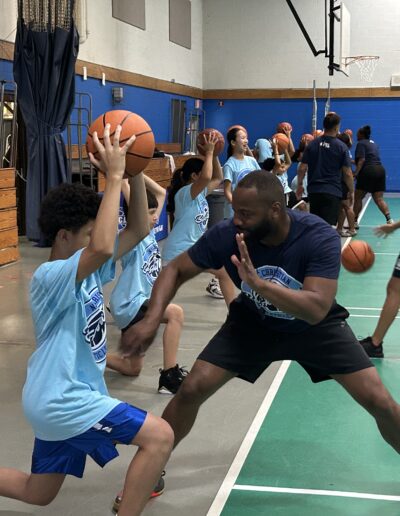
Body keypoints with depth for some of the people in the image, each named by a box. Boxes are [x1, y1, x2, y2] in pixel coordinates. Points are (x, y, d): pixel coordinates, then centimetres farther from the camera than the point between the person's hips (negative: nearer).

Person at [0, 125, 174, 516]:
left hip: (64, 397, 10)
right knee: (160, 436, -14)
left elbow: (137, 231, 5)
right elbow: (102, 248, -41)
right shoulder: (50, 277, -21)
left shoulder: (87, 269, 5)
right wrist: (114, 176, -34)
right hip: (61, 400, -10)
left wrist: (135, 173, -6)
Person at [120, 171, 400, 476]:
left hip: (315, 326, -1)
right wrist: (153, 318, -33)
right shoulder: (226, 235, -27)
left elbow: (317, 310, -42)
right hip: (253, 322, 2)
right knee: (191, 390, -10)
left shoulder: (320, 237, -34)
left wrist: (258, 283, -53)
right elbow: (176, 271, -16)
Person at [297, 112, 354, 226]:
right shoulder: (341, 147, -4)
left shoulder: (312, 144, 4)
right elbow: (347, 173, -4)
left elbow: (302, 168, 3)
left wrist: (299, 185, 17)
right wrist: (351, 191, 9)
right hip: (332, 192, -4)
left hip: (314, 191, 4)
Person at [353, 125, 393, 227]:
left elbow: (362, 159, -14)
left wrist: (356, 172, -20)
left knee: (358, 197, 5)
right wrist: (354, 161, 40)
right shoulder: (373, 143, 23)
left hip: (368, 172, -7)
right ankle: (389, 219, -14)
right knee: (379, 199, 4)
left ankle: (354, 221, 9)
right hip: (380, 170, 8)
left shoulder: (361, 143, -2)